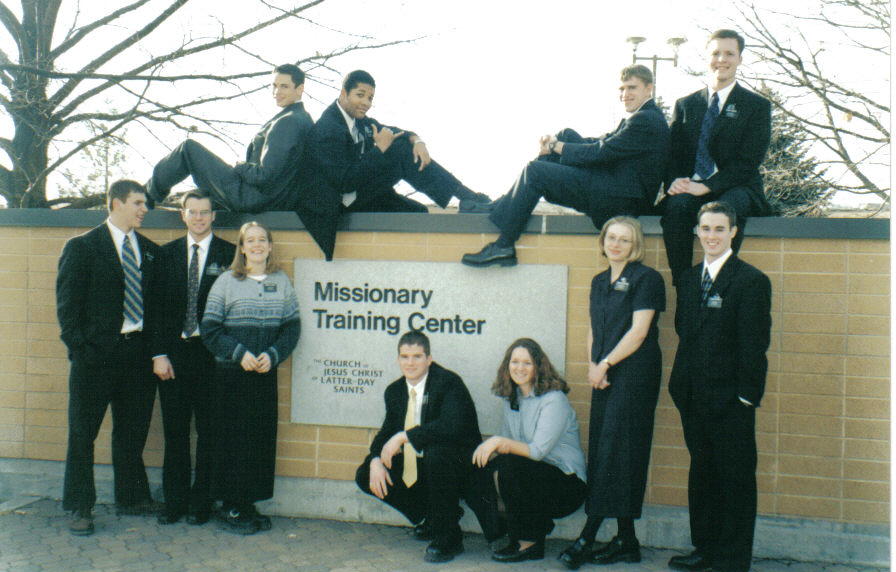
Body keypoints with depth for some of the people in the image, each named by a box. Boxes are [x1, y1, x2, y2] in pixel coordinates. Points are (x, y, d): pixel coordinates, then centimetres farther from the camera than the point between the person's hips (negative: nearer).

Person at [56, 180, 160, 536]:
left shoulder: (150, 251, 12)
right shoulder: (81, 248, -1)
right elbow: (67, 302, -4)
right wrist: (78, 346, -10)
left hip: (138, 352, 4)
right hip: (96, 354, -4)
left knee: (133, 430, 13)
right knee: (82, 432, 4)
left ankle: (132, 498, 26)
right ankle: (79, 508, 14)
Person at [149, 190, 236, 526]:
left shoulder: (229, 255, 0)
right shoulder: (167, 254, 9)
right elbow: (157, 307, 6)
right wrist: (159, 354, -2)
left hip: (212, 355, -2)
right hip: (173, 353, 3)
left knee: (209, 432, 4)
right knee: (174, 432, 8)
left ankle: (201, 503, 16)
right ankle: (175, 501, 19)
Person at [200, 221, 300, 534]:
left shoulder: (281, 282, 7)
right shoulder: (226, 281, 0)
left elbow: (292, 327, 6)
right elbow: (209, 329, -3)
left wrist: (272, 355, -10)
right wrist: (240, 354, -14)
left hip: (266, 373, 3)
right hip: (231, 374, -3)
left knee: (263, 437, 5)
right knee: (233, 438, 0)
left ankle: (249, 504, 17)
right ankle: (231, 507, 12)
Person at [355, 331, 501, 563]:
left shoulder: (449, 382, -18)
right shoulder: (394, 391, 5)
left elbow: (452, 425, -33)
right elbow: (387, 431, 9)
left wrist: (404, 436, -33)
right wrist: (376, 461, -13)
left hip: (458, 464, -7)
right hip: (416, 470, 7)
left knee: (436, 451, -38)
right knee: (365, 476, -2)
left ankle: (448, 538, -18)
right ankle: (429, 517, 14)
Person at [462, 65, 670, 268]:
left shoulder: (646, 120, -15)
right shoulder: (641, 117, 18)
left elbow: (602, 152, -18)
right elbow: (602, 141, 15)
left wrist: (557, 147, -6)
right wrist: (557, 141, 1)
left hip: (623, 199, -10)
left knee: (535, 171, -15)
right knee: (567, 135, 9)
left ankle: (503, 247, -11)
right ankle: (507, 205, 5)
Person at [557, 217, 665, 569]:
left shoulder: (646, 279, -4)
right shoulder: (599, 282, 17)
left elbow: (638, 332, -12)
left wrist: (604, 364, -10)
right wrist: (592, 366, 0)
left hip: (633, 376, -8)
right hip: (603, 377, 8)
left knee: (614, 453, -6)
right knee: (602, 454, 6)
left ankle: (587, 539, -4)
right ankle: (626, 542, 13)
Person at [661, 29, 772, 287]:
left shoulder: (757, 106, 7)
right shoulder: (685, 105, 18)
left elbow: (748, 161, -4)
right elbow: (673, 153, 12)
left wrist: (706, 186, -17)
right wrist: (675, 182, -12)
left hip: (736, 190, -2)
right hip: (690, 188, 2)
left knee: (727, 208, -38)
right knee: (677, 205, -33)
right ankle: (681, 284, -29)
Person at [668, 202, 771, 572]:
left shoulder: (752, 281, -7)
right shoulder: (689, 280, 13)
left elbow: (755, 343, -11)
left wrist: (747, 394, -15)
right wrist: (681, 384, 10)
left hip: (730, 399, -6)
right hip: (693, 397, 7)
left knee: (736, 479, 3)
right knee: (702, 472, 15)